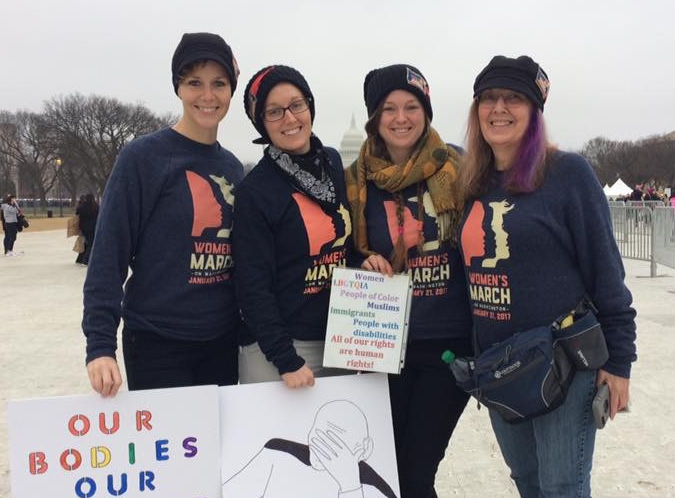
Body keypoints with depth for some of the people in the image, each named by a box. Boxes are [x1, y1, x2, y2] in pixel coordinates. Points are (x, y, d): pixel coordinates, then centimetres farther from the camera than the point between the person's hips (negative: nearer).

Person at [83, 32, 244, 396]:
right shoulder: (143, 156, -9)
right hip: (157, 343, -5)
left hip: (223, 341, 5)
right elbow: (108, 255, -12)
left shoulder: (232, 167, 8)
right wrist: (100, 344, -18)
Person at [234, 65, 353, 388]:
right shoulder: (255, 191, -11)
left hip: (340, 341, 5)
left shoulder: (334, 163, 4)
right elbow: (253, 287, -13)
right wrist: (286, 360, -17)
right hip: (276, 348, -5)